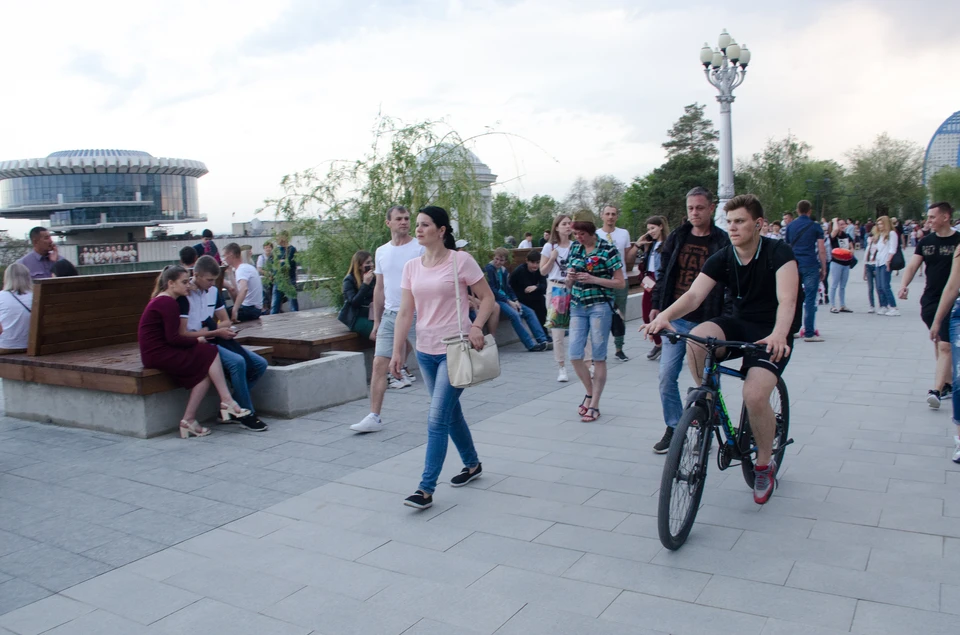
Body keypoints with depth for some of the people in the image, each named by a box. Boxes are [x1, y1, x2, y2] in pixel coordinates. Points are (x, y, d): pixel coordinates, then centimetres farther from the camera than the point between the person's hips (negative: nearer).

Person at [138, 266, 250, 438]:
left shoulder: (162, 301, 19)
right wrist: (197, 341, -5)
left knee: (206, 371, -3)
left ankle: (189, 420, -5)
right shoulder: (168, 303, -13)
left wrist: (195, 340, 3)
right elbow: (173, 338, -19)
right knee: (211, 353, -10)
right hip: (159, 355, -10)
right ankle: (227, 402, -7)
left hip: (158, 353, 10)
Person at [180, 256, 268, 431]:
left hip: (213, 342, 8)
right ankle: (247, 415, -18)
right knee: (237, 362, -32)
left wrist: (208, 329, -5)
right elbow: (182, 334, -16)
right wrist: (216, 332, -18)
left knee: (260, 364, -6)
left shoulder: (213, 291, 11)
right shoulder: (184, 296, -12)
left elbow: (226, 321, 17)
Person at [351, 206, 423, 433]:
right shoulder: (381, 252, 11)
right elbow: (379, 288, 16)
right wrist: (376, 321, 15)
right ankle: (374, 417, 3)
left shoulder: (420, 249, -5)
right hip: (390, 315, 4)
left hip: (416, 314, -4)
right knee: (379, 365, -2)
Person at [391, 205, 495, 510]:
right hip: (425, 350, 6)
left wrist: (476, 327, -19)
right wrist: (397, 351, -2)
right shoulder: (412, 266, 6)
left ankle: (426, 489, -2)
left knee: (437, 419, -9)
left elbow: (487, 297, -4)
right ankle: (472, 464, 38)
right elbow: (405, 312, 4)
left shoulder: (461, 260, -9)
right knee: (450, 412, 17)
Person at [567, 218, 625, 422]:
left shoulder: (608, 250, -7)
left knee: (599, 357, 1)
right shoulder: (574, 248, 8)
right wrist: (570, 278, -9)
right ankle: (590, 392, 25)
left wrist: (593, 279, -18)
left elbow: (621, 283, -7)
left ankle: (594, 405, 11)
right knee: (574, 356, 0)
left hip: (600, 306, -5)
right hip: (578, 306, 5)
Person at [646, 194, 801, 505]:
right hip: (739, 324, 4)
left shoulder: (778, 252, -16)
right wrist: (665, 315, -40)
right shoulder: (721, 259, -5)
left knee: (755, 395, -26)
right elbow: (694, 294, -20)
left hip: (772, 334, -3)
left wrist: (779, 334, -52)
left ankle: (765, 464, 3)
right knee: (696, 337, -31)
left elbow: (787, 298, -31)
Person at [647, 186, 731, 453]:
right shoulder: (676, 238, 8)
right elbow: (663, 273, 15)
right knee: (667, 376, 1)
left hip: (706, 322, -3)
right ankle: (673, 428, 16)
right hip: (676, 319, 3)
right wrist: (656, 305, 9)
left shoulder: (723, 242, -3)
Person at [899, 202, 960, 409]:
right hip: (929, 301, 5)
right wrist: (904, 284, -16)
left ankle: (936, 390, -14)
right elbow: (912, 265, 1)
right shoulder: (925, 242, 7)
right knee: (938, 344, 14)